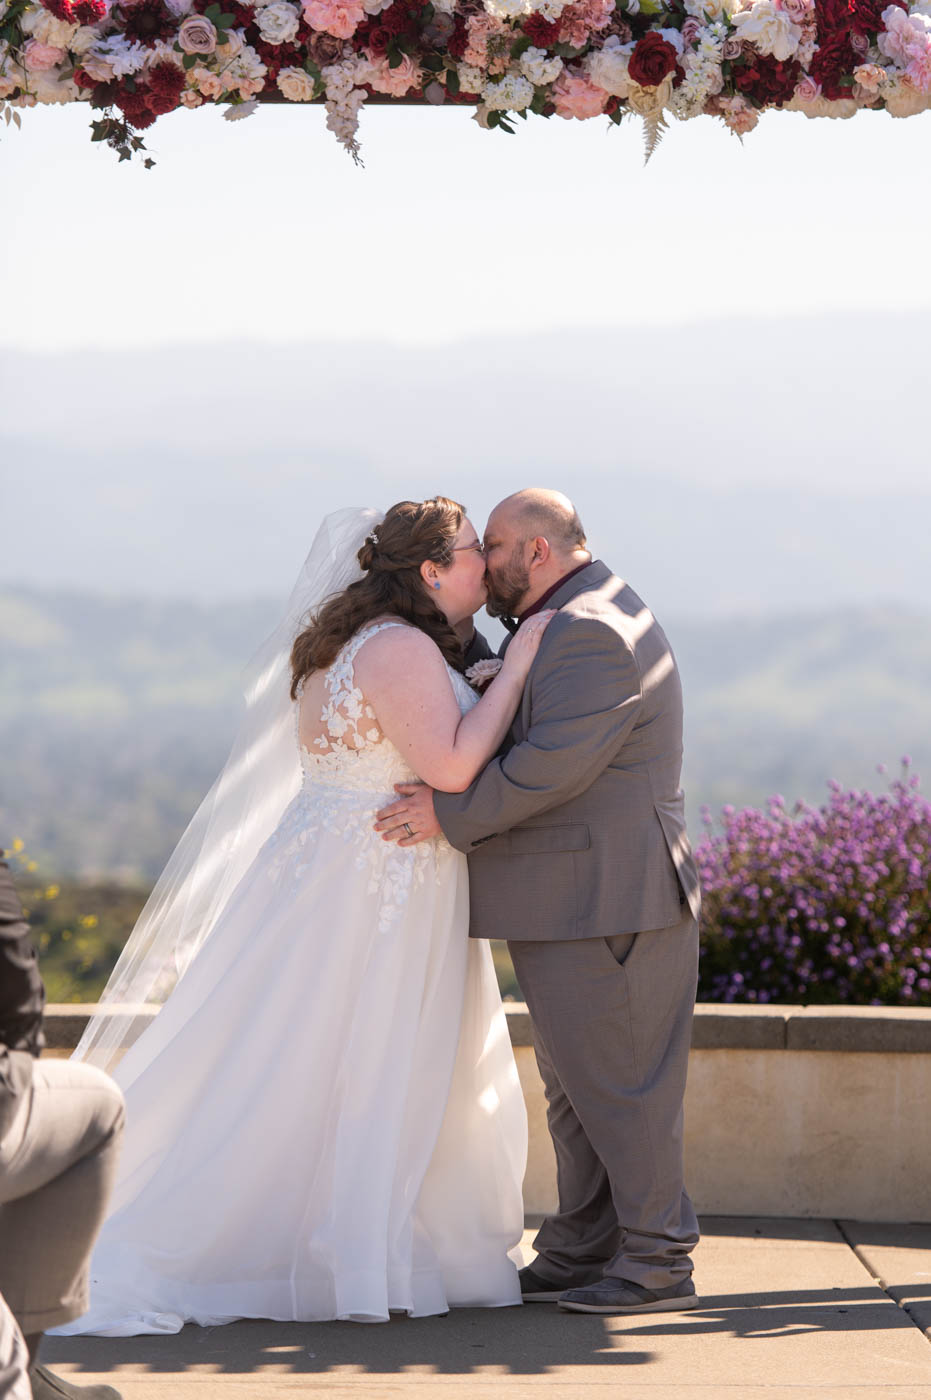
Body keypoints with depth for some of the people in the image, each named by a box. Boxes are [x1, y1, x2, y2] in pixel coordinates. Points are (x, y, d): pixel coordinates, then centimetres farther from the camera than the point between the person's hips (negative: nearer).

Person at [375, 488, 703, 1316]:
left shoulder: (592, 633, -17)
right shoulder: (569, 625, 18)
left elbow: (551, 764, -23)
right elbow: (502, 716, 19)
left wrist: (449, 813, -16)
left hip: (605, 905, -11)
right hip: (575, 905, 11)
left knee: (616, 1085, -5)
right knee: (576, 1087, 15)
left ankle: (659, 1264, 2)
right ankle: (582, 1253, 22)